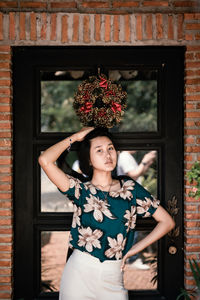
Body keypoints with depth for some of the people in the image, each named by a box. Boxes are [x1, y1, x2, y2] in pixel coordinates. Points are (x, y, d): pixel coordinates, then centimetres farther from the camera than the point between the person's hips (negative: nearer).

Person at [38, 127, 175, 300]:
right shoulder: (81, 190, -1)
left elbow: (167, 222, 5)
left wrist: (132, 250, 2)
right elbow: (45, 160, -15)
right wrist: (75, 137, -2)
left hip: (113, 279, 1)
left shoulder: (130, 188, 4)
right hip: (79, 273, -1)